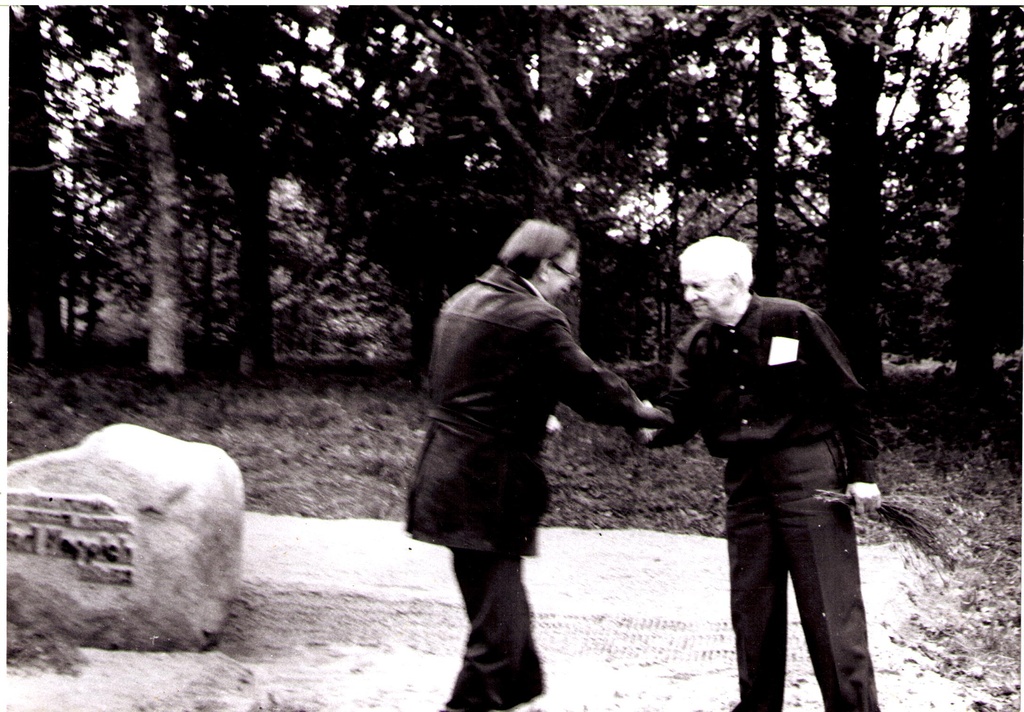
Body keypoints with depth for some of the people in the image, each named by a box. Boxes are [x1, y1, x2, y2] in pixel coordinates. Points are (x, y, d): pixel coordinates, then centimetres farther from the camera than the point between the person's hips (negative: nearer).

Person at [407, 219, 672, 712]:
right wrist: (647, 414, 5)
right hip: (490, 488, -9)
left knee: (500, 603, 24)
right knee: (497, 623, 1)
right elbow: (590, 387, -12)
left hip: (445, 476, 10)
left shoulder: (460, 303, 12)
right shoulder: (534, 319, -15)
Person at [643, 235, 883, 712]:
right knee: (751, 607, 12)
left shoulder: (793, 322, -8)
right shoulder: (696, 347, 6)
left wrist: (863, 472, -6)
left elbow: (847, 398, -5)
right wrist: (648, 428, -25)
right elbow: (679, 414, -4)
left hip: (809, 476, -5)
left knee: (830, 608, -2)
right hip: (745, 483, 5)